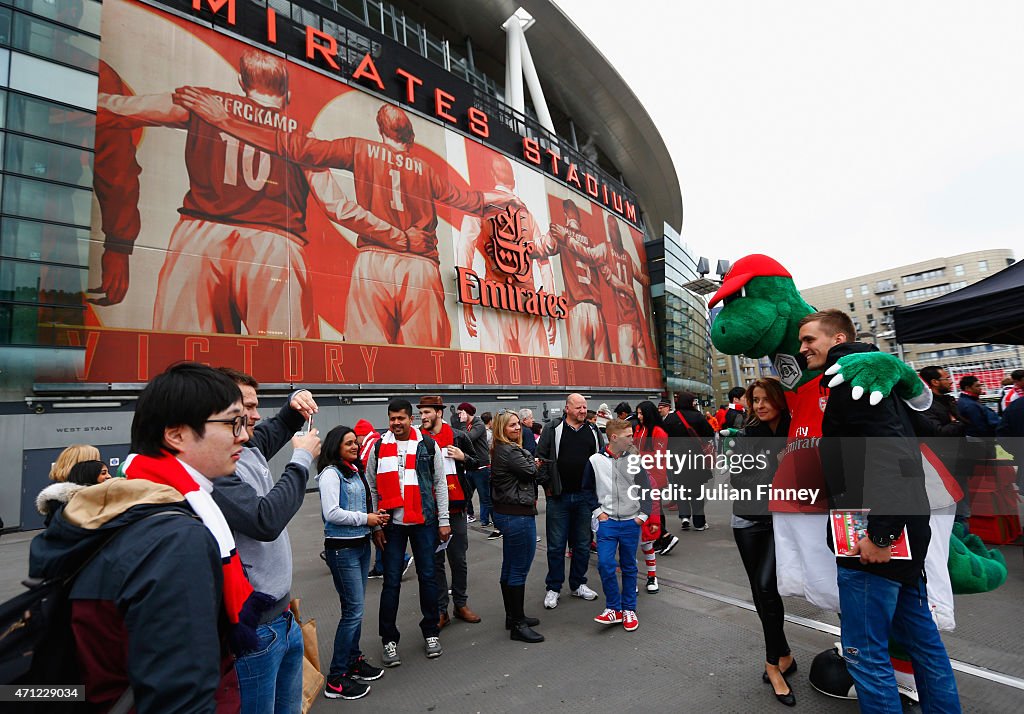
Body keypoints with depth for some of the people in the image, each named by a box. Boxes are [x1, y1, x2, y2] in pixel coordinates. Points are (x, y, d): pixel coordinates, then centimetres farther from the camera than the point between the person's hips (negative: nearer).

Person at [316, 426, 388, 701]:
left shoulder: (356, 471, 10)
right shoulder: (331, 473, -14)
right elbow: (332, 513, -22)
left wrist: (375, 516, 3)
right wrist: (365, 518, -14)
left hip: (361, 544, 8)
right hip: (342, 548, -8)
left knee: (356, 607, 17)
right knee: (353, 610, -5)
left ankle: (354, 660, 32)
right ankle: (336, 679, 7)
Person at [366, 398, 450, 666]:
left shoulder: (429, 445, -1)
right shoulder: (379, 447, 0)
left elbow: (440, 483, 2)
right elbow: (372, 488, 4)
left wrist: (443, 521, 0)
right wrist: (375, 525, 0)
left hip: (424, 521, 0)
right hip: (392, 523, 0)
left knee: (428, 577, 9)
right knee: (391, 582, 5)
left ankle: (431, 632, 27)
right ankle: (389, 640, 21)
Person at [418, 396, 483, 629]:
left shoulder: (459, 436, 1)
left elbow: (476, 463, 12)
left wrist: (463, 457, -7)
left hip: (456, 507, 1)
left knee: (458, 559, 12)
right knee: (435, 561, 8)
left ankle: (461, 605, 28)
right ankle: (440, 611, 20)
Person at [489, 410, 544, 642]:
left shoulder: (500, 450, 12)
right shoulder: (510, 451, -19)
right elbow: (531, 472, -14)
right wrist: (531, 462, 5)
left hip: (506, 512, 11)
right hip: (518, 515, -11)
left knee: (510, 568, 17)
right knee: (520, 569, -3)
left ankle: (513, 616, 29)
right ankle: (518, 625, 5)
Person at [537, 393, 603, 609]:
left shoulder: (593, 431, 7)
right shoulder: (553, 430, -3)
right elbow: (541, 458, -3)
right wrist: (548, 486, -8)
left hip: (585, 496, 3)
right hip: (559, 496, -3)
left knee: (583, 544, 14)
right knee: (556, 545, 5)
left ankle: (578, 584, 30)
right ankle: (553, 588, 19)